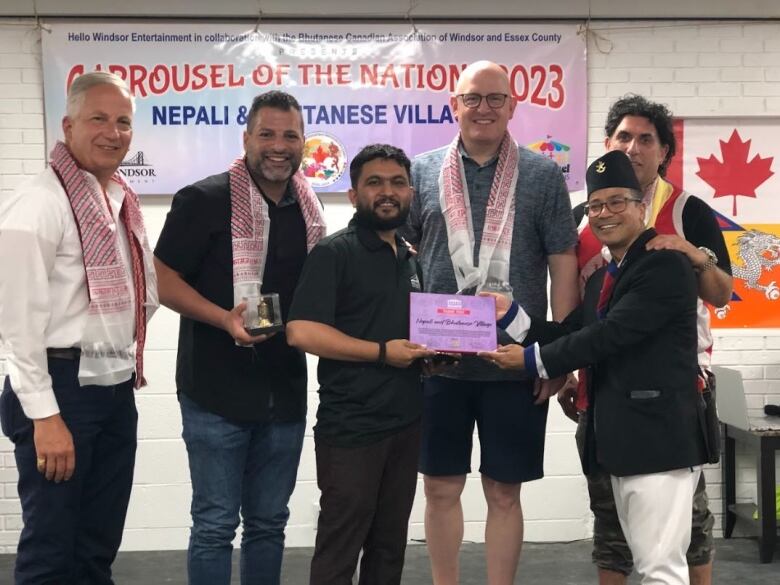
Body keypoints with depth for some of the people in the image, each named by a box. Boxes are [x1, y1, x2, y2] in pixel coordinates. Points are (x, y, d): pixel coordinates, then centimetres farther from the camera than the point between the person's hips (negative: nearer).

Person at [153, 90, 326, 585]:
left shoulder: (309, 209, 9)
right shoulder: (204, 200, -8)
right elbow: (164, 281, -9)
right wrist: (225, 319, -22)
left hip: (285, 393, 5)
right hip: (217, 392, -5)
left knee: (269, 522, 15)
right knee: (215, 524, 2)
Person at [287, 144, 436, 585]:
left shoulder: (412, 259, 15)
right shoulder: (334, 253, -9)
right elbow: (301, 331, -20)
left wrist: (433, 350, 6)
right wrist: (383, 352, -18)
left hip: (406, 425, 7)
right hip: (351, 429, -7)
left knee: (390, 545, 14)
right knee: (339, 547, 1)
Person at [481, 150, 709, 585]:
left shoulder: (666, 264, -12)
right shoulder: (601, 277, 19)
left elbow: (609, 335, -19)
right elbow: (572, 334, 11)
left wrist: (532, 360, -12)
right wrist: (508, 314, 0)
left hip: (660, 436, -9)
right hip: (620, 439, 9)